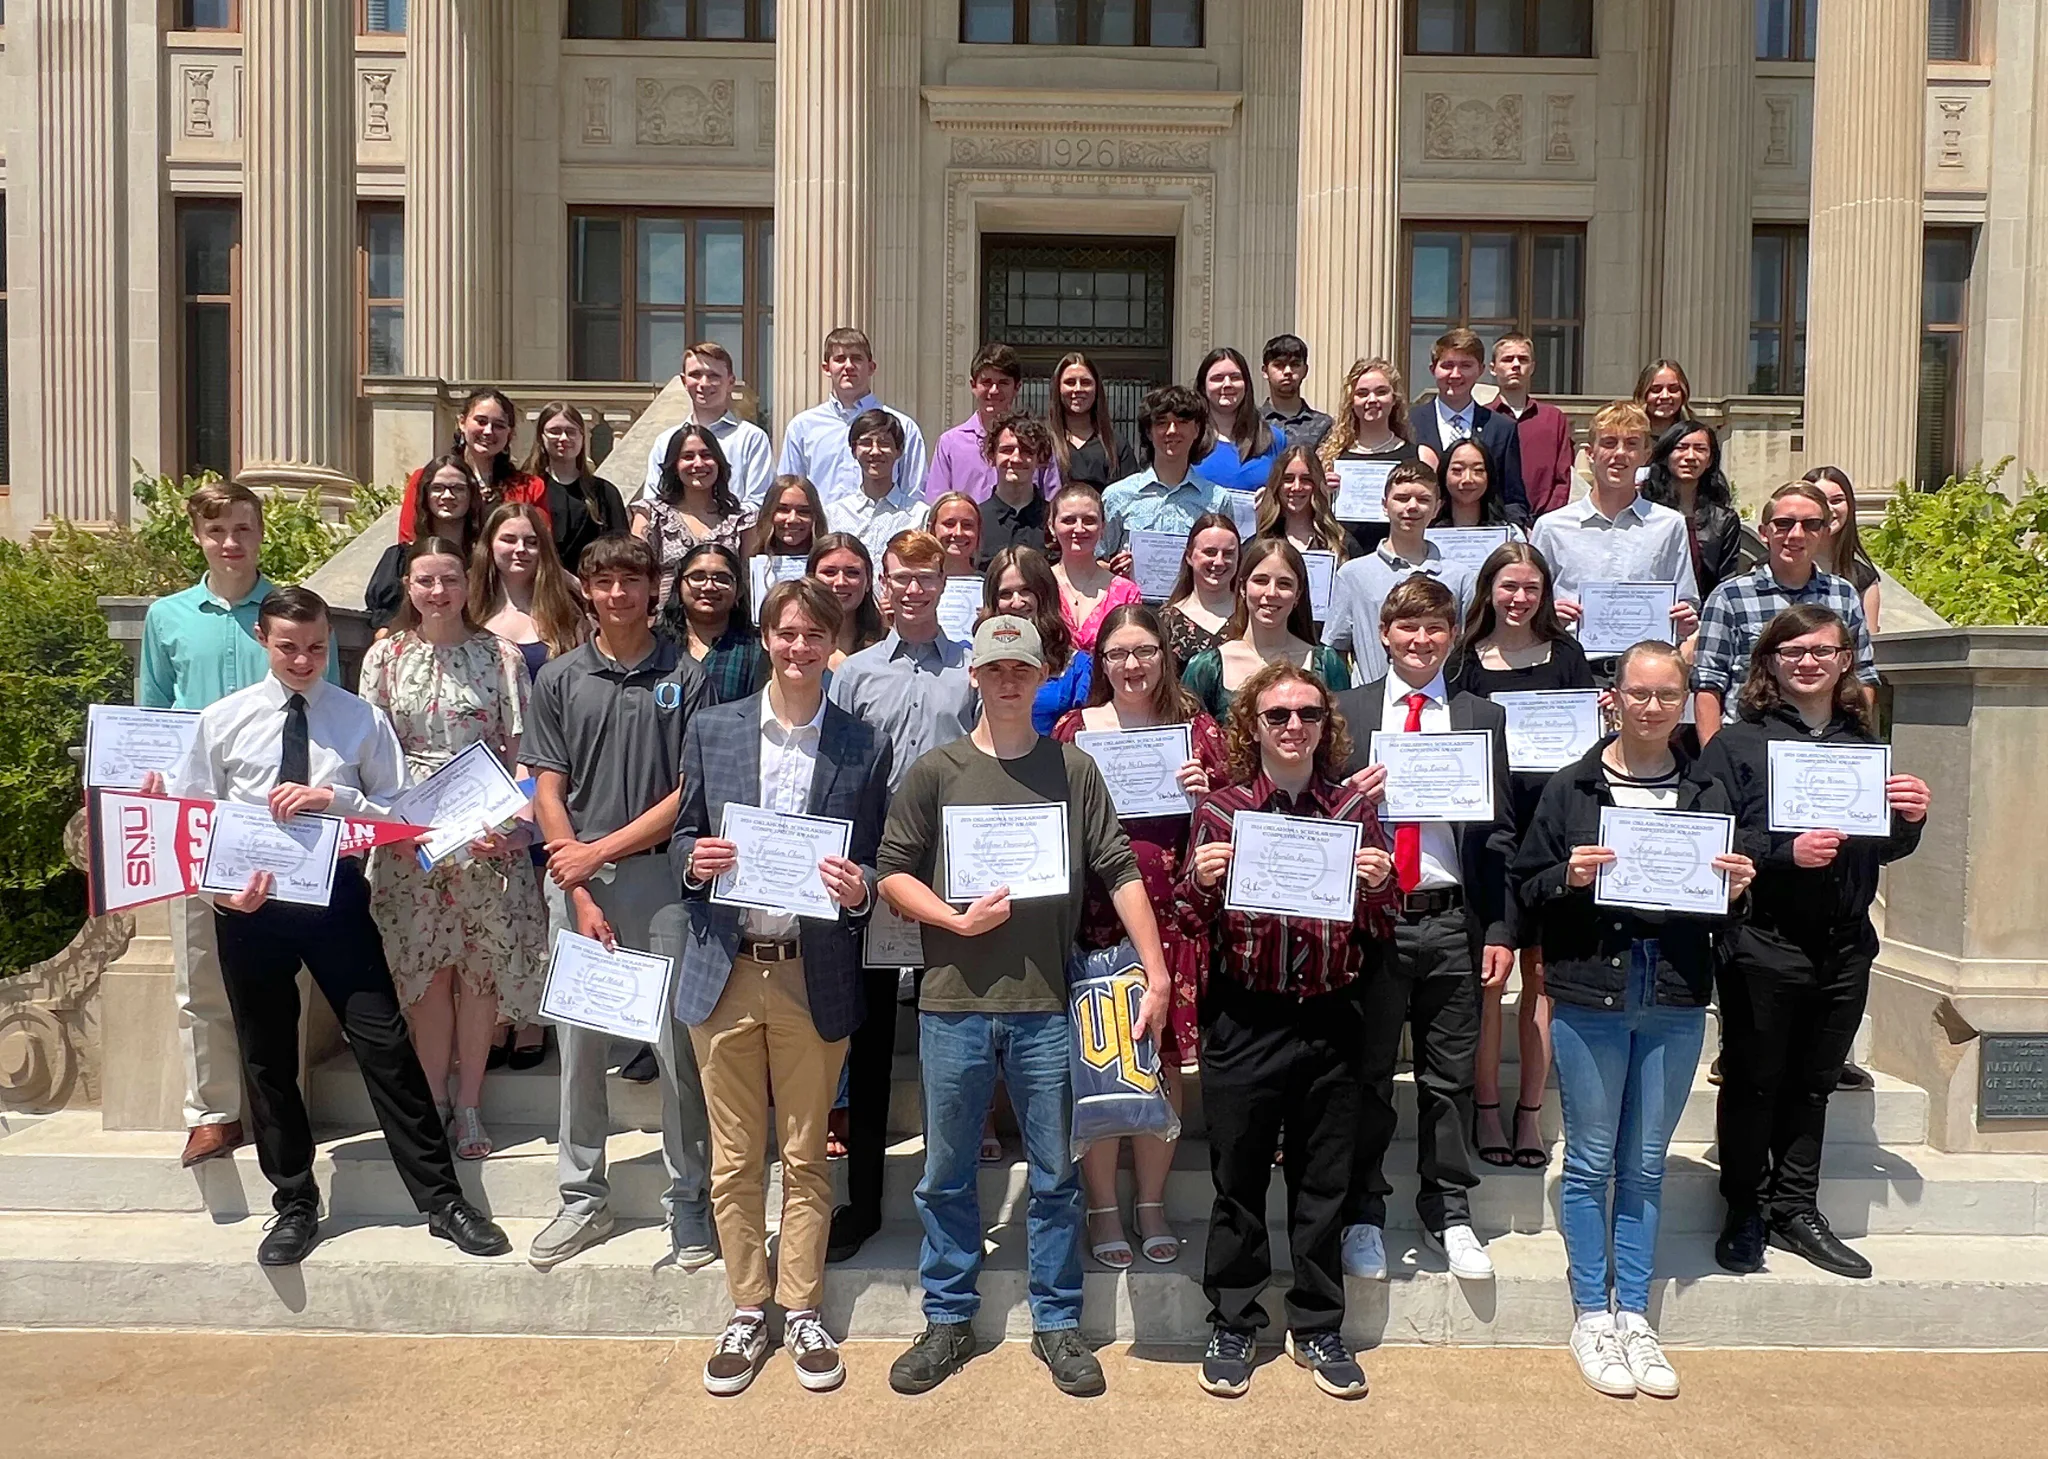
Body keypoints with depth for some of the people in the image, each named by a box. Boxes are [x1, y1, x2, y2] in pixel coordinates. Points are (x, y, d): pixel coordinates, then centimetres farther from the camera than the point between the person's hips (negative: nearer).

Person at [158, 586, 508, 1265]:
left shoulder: (362, 719, 1)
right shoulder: (223, 719, 4)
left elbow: (398, 813, -1)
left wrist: (334, 797, -18)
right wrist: (221, 883, -10)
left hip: (336, 894, -2)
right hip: (248, 904, 2)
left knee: (385, 1045, -2)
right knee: (267, 1058, 12)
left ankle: (443, 1201, 7)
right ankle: (294, 1206, 29)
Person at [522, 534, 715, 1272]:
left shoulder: (685, 678, 1)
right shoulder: (559, 679, 7)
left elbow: (692, 792, -3)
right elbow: (548, 792, 4)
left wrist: (602, 851, -9)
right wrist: (582, 897, -5)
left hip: (664, 879, -2)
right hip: (575, 882, 2)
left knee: (678, 1047, 2)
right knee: (580, 1047, 9)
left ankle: (687, 1201, 15)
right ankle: (583, 1199, 23)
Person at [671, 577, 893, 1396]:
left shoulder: (864, 747, 2)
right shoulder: (712, 731, 5)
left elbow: (875, 865, 5)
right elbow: (683, 838, 9)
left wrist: (859, 889, -17)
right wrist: (694, 860, -13)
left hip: (815, 976, -1)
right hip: (725, 969, 1)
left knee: (806, 1157, 11)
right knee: (735, 1157, 11)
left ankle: (802, 1312, 27)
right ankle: (747, 1312, 27)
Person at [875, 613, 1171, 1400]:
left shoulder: (1073, 769, 3)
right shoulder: (936, 771, 2)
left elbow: (1120, 871, 1)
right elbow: (892, 871, 3)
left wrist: (1157, 974, -5)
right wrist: (955, 921, -12)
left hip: (1047, 1006, 0)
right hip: (953, 1003, 0)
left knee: (1055, 1174, 10)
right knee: (946, 1174, 12)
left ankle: (1057, 1323, 27)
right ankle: (948, 1321, 30)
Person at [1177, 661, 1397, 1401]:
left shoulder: (1355, 807, 4)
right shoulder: (1220, 808, -1)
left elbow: (1379, 933, 7)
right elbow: (1193, 926, 1)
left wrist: (1380, 886, -13)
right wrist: (1200, 880, -18)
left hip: (1331, 1020, 2)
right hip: (1243, 1021, -1)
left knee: (1323, 1184, 13)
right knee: (1237, 1180, 9)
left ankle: (1318, 1328, 29)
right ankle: (1233, 1326, 26)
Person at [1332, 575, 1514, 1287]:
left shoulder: (1482, 718, 9)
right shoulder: (1346, 711, 6)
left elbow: (1499, 829, 6)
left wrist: (1501, 929, 0)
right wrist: (1352, 796, -16)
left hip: (1451, 919, 1)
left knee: (1450, 1078, 9)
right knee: (1367, 1074, 7)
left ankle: (1449, 1214, 25)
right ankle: (1362, 1215, 21)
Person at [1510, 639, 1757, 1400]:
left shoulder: (1707, 791, 8)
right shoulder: (1570, 787, -1)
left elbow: (1724, 903, 12)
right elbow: (1524, 886, -1)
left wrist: (1734, 890, -9)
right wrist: (1568, 877, -20)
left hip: (1675, 1000, 3)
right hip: (1590, 994, -3)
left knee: (1645, 1165, 12)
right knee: (1591, 1161, 6)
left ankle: (1634, 1316, 25)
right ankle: (1592, 1317, 20)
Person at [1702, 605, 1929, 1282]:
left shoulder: (1863, 744, 11)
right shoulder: (1737, 742, -4)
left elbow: (1884, 850, 15)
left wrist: (1910, 819, -5)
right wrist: (1787, 851, -24)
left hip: (1844, 947, 5)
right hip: (1762, 946, -4)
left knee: (1813, 1084, 16)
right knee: (1753, 1083, 6)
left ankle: (1797, 1211, 29)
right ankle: (1746, 1214, 21)